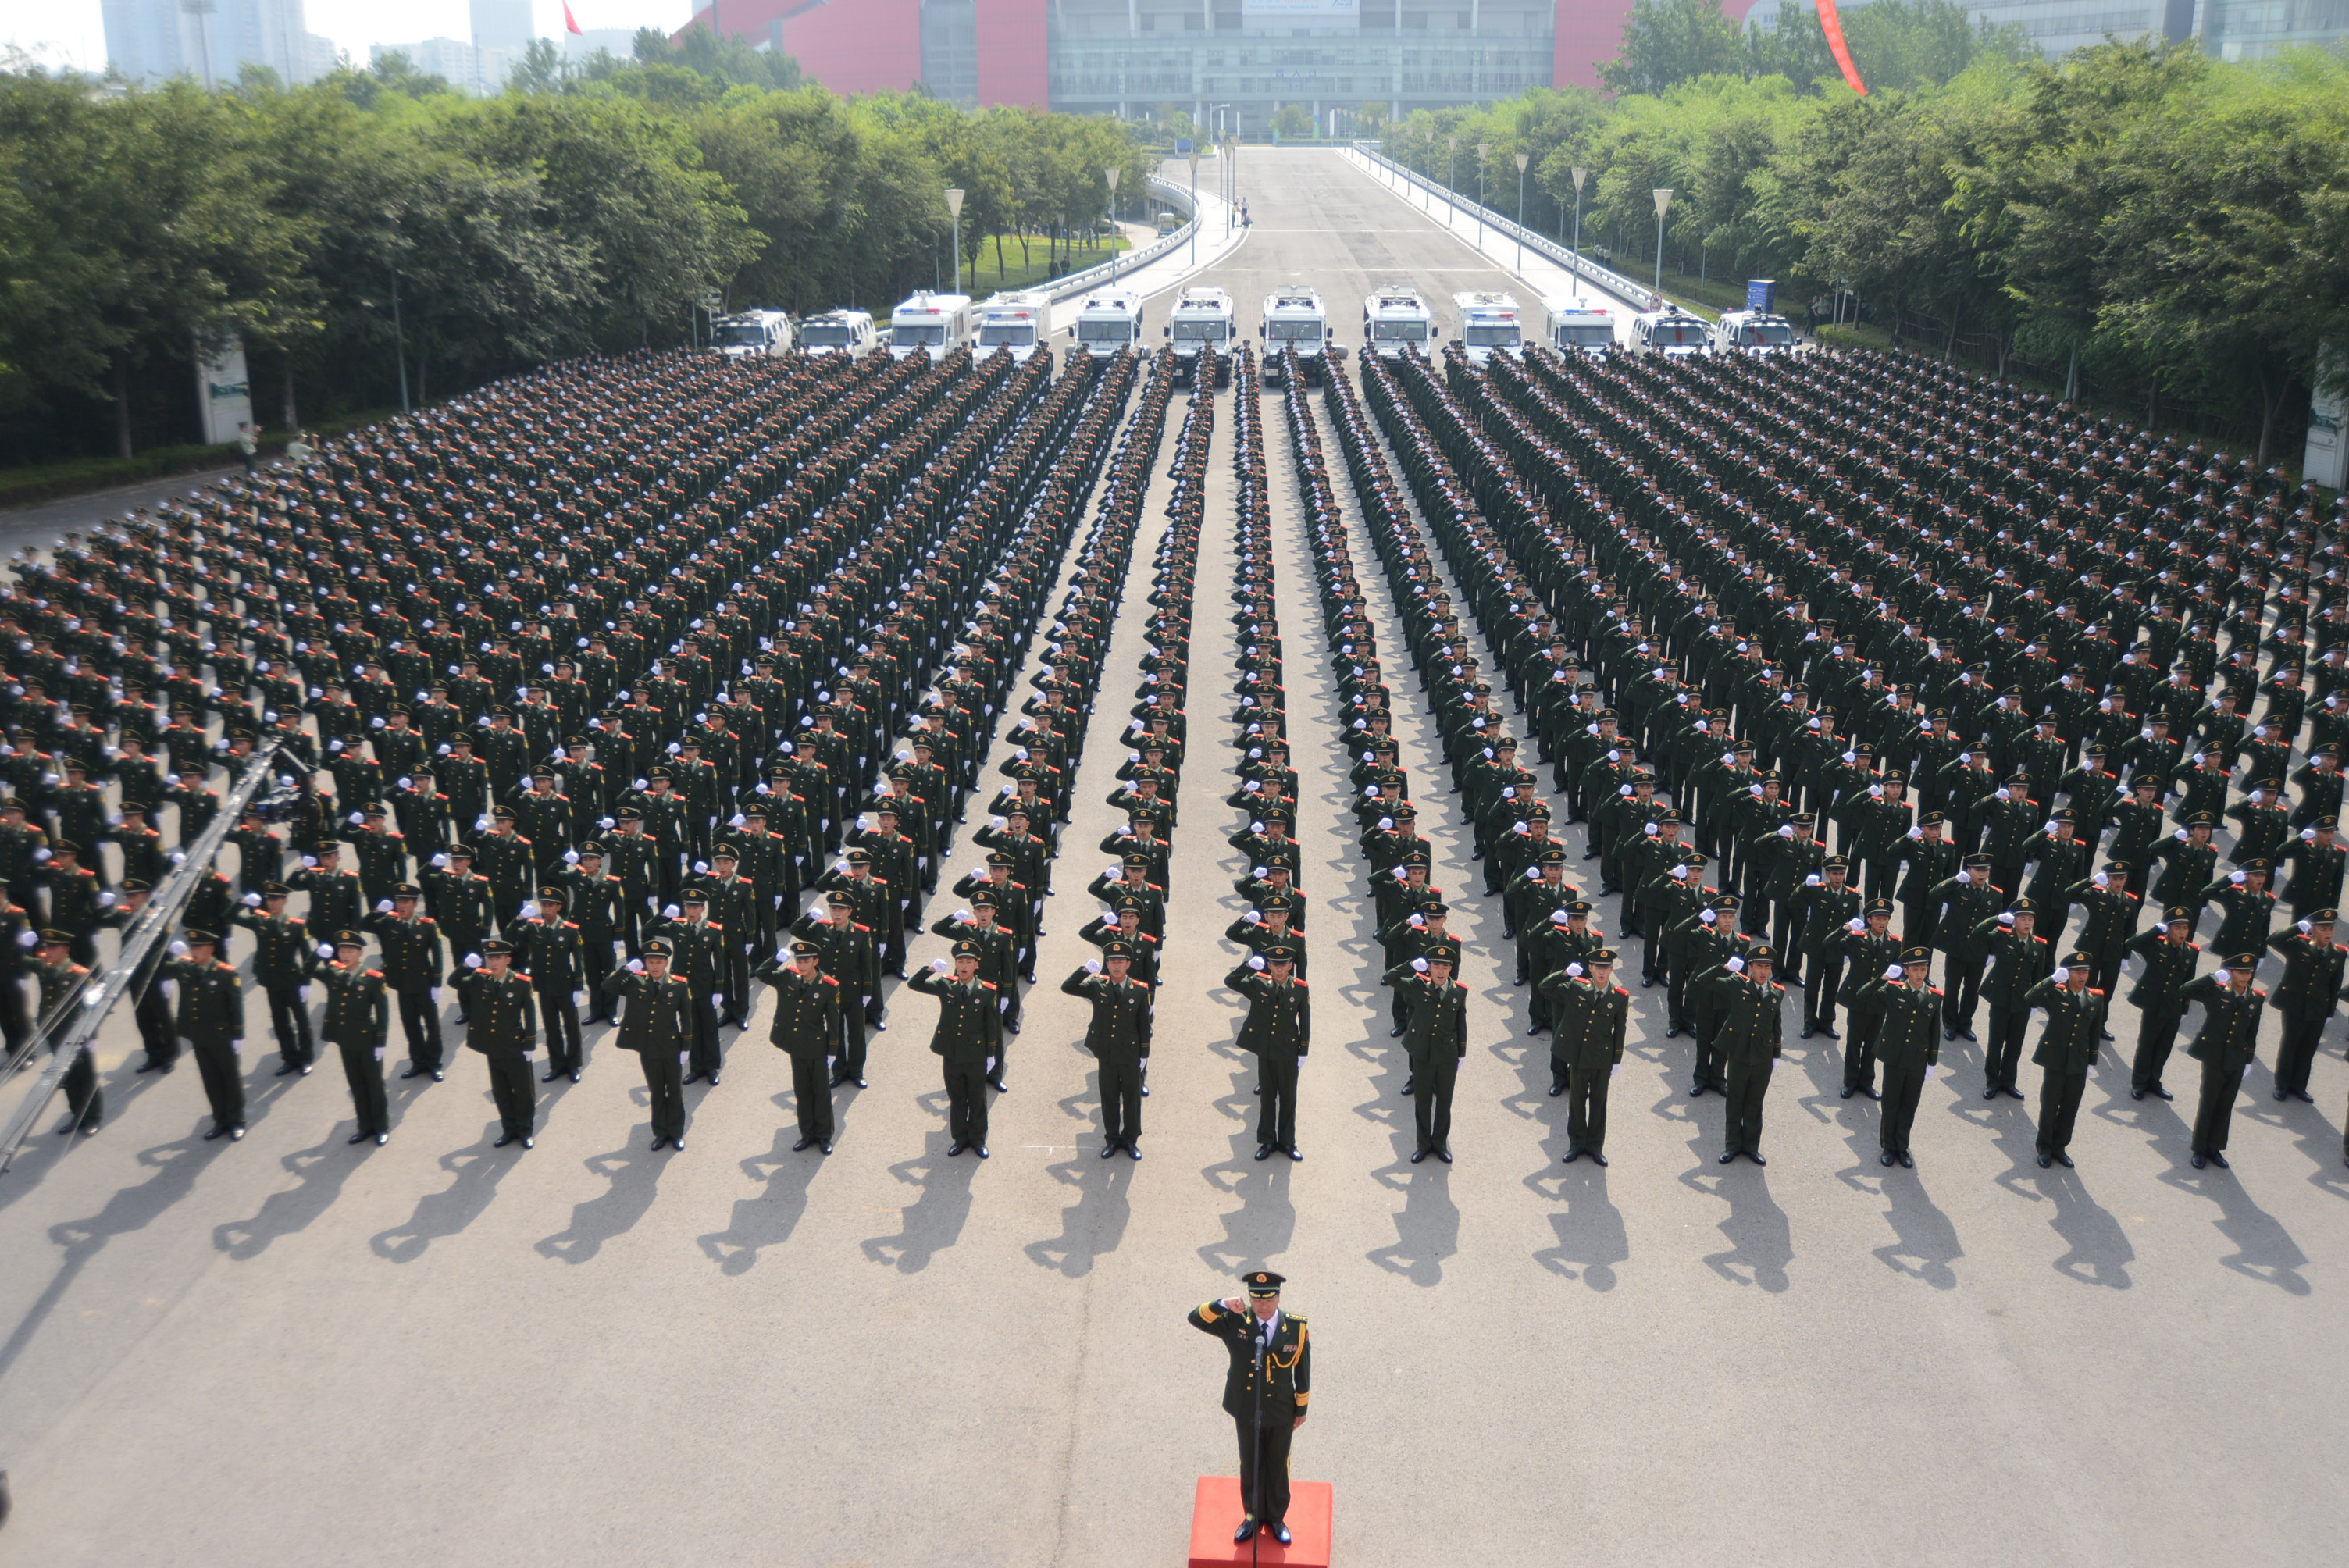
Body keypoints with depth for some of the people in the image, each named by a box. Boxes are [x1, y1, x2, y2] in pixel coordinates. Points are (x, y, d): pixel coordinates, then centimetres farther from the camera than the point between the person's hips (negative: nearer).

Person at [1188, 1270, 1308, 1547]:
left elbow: (1303, 1371, -4)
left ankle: (1276, 1518, 38)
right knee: (1250, 1466, 18)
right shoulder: (1235, 1322, -15)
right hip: (1247, 1412, 0)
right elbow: (1196, 1318, -22)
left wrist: (1302, 1409, 3)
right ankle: (1253, 1516, 39)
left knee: (1278, 1467, 17)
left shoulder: (1296, 1328, -15)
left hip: (1281, 1414, 0)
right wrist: (1223, 1304, -39)